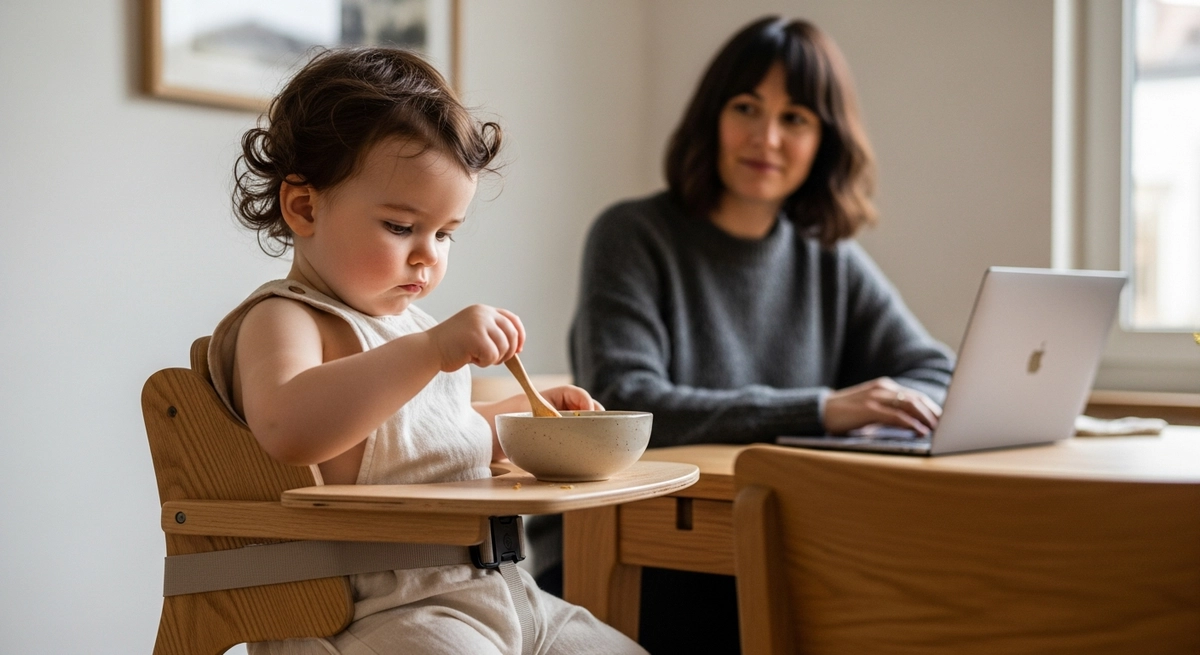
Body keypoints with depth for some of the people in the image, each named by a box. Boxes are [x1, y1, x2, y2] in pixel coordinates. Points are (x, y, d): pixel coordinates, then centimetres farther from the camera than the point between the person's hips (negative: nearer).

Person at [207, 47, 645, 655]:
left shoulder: (412, 326, 18)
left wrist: (528, 412, 21)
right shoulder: (283, 320, -10)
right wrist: (432, 349, -35)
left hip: (491, 587, 9)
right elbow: (288, 427, -34)